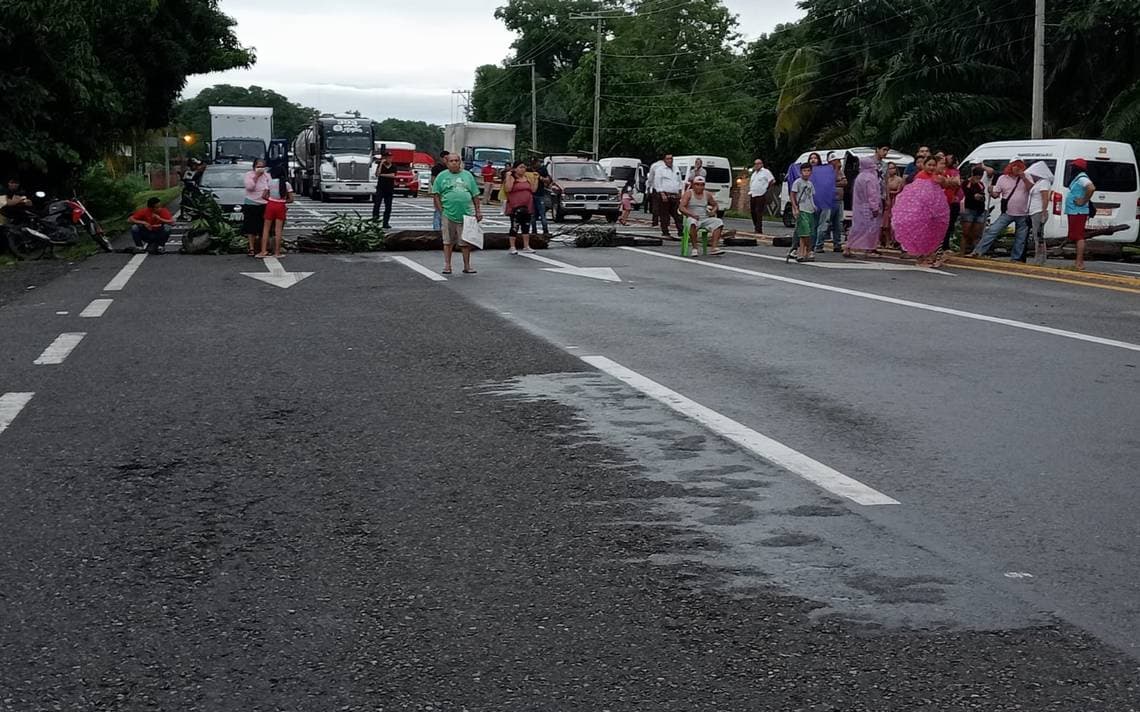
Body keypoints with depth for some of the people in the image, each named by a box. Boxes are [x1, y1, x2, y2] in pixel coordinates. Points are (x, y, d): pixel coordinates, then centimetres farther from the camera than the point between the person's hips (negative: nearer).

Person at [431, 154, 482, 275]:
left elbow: (475, 195, 12)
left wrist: (478, 211, 7)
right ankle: (447, 266, 8)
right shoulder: (442, 176, 5)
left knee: (466, 241, 5)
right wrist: (440, 210, -6)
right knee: (448, 241, 3)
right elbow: (436, 194, 2)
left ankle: (467, 266, 12)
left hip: (466, 214, 2)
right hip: (448, 214, -2)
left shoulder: (467, 175, 11)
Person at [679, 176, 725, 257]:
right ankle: (694, 248, -33)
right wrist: (691, 214, -24)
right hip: (692, 218, -4)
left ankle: (714, 247, -28)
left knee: (718, 222, -20)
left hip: (705, 219, 5)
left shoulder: (707, 194, 15)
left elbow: (715, 205, 27)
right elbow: (681, 207, -9)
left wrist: (713, 211, 2)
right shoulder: (688, 193, 2)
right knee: (692, 223, -39)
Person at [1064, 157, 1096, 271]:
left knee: (1078, 237, -12)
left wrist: (1083, 201, -25)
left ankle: (1079, 263, -14)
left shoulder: (1082, 178, -14)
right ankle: (1079, 263, 16)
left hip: (1078, 213, -11)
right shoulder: (1078, 178, 19)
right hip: (1074, 212, 11)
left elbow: (1091, 188, -34)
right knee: (1078, 237, 13)